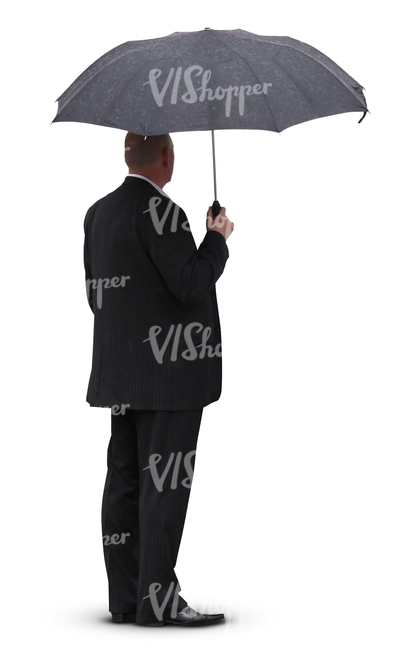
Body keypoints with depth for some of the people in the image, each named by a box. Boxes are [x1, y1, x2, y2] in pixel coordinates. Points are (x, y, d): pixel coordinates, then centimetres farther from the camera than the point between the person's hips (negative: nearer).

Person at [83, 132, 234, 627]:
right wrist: (218, 239, -4)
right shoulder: (157, 210, -15)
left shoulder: (98, 212, 12)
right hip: (167, 374, -9)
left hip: (118, 372, 9)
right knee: (164, 484, -6)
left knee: (124, 479, 9)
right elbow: (191, 284, -19)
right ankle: (158, 599, -4)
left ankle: (125, 598, 13)